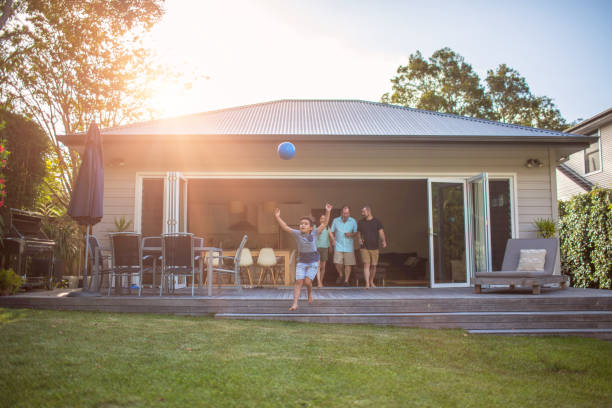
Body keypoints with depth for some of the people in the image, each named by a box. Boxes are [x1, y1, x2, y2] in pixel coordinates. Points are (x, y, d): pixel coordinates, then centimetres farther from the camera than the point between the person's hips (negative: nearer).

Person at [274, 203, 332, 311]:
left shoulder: (314, 233, -7)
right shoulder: (297, 234, -5)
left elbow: (324, 223, -13)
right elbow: (285, 227, -12)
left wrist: (327, 212, -25)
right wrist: (277, 217, -23)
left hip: (313, 262, -1)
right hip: (301, 262, 1)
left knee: (307, 281, -10)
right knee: (298, 281, -8)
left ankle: (310, 293, 23)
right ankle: (295, 303, -7)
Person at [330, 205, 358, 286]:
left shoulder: (353, 221, 3)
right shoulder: (335, 221, 3)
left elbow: (356, 232, 10)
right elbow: (332, 232, 11)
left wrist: (351, 235, -11)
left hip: (349, 247, 0)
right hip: (338, 246, 0)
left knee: (348, 264, -1)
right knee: (338, 263, -10)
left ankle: (346, 280, 9)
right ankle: (340, 275, 19)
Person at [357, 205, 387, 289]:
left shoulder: (376, 222, -1)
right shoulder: (361, 222, 5)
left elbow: (381, 233, -9)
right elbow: (358, 232, 15)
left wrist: (384, 241, -28)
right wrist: (359, 239, -7)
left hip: (374, 248, 0)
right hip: (364, 248, 0)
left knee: (374, 266, 8)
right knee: (366, 265, -12)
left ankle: (371, 281, 30)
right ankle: (367, 284, -15)